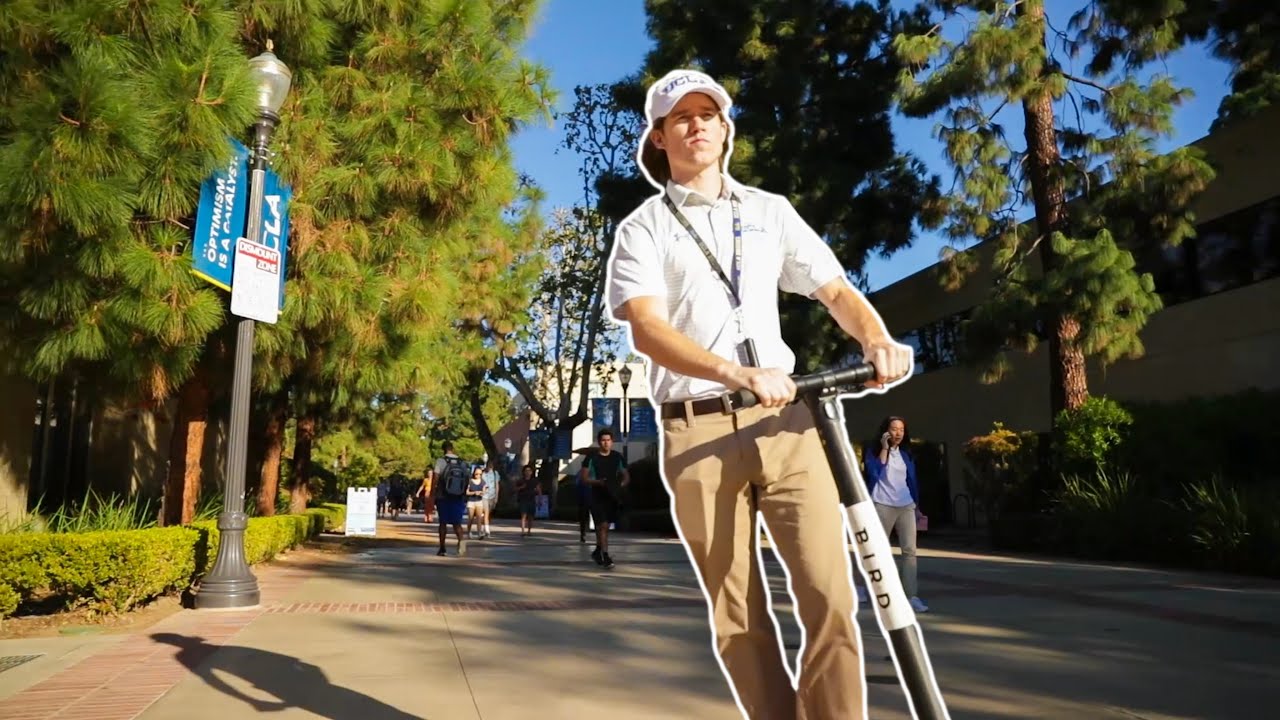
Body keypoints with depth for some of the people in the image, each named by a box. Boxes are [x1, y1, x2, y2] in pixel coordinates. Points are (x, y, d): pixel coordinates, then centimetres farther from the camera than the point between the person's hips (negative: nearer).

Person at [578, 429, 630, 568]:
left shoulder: (618, 457, 5)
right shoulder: (592, 458, -4)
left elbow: (626, 477, 11)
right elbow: (583, 478, -3)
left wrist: (621, 484, -11)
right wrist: (598, 482, -20)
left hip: (612, 496, 4)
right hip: (597, 496, -4)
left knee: (604, 526, 15)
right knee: (603, 525, -13)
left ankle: (597, 551, 33)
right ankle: (605, 556, -12)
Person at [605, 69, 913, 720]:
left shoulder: (770, 211, 16)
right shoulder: (642, 229, 6)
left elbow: (836, 291, 14)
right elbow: (647, 329, -9)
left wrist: (879, 341, -8)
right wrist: (741, 375, -24)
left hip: (783, 421, 2)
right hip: (696, 432, -1)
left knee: (830, 594, -8)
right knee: (736, 614, 6)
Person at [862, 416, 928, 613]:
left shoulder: (905, 454, 13)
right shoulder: (873, 450, -1)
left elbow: (912, 480, 17)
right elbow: (875, 473, -18)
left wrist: (916, 505, 16)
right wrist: (884, 449, -16)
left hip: (906, 506, 4)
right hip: (883, 506, -4)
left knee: (910, 550, -5)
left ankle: (912, 596, -6)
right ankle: (860, 586, 22)